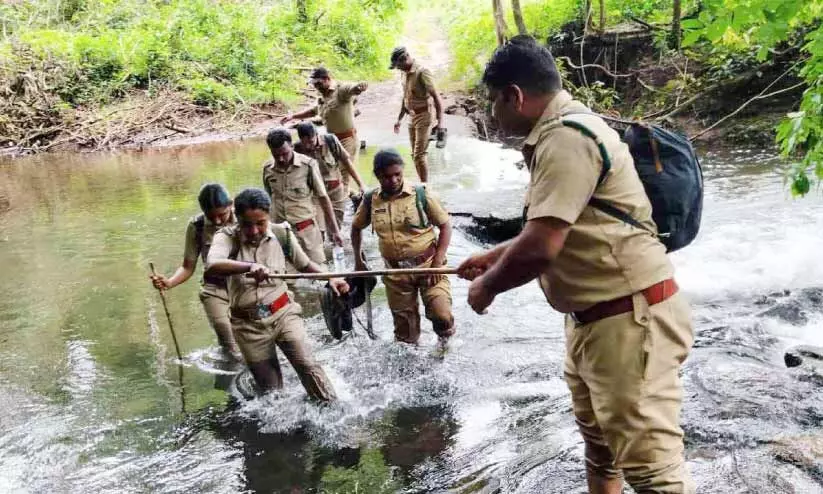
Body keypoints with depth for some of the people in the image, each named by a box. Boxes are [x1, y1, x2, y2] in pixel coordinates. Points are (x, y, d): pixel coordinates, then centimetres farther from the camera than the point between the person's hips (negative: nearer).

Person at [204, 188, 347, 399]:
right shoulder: (227, 237, -12)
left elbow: (305, 264, 10)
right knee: (270, 389, 9)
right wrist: (249, 266, -48)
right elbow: (211, 266, -33)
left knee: (307, 365, -13)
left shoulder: (282, 234, -6)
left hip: (283, 313, 0)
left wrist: (330, 278, -7)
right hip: (249, 324, 0)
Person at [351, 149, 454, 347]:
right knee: (404, 329, 13)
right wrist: (358, 261, 13)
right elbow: (356, 227, 16)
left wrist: (438, 261, -13)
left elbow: (445, 225, -5)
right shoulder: (371, 201, -2)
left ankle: (445, 339, 21)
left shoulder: (421, 194, -10)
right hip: (395, 271, 3)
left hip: (427, 264, -3)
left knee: (441, 315, -14)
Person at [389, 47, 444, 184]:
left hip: (424, 117, -8)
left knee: (419, 154, -11)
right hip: (413, 118, 8)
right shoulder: (405, 74, 8)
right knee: (415, 154, 10)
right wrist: (399, 119, 21)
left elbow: (436, 97, -20)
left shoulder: (422, 72, -17)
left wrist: (439, 121, -25)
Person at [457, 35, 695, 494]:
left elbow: (540, 248, -28)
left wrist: (487, 286, -10)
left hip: (629, 319, -11)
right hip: (593, 317, 11)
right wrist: (492, 256, 26)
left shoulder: (566, 137, -21)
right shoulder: (560, 132, 13)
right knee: (599, 440, 25)